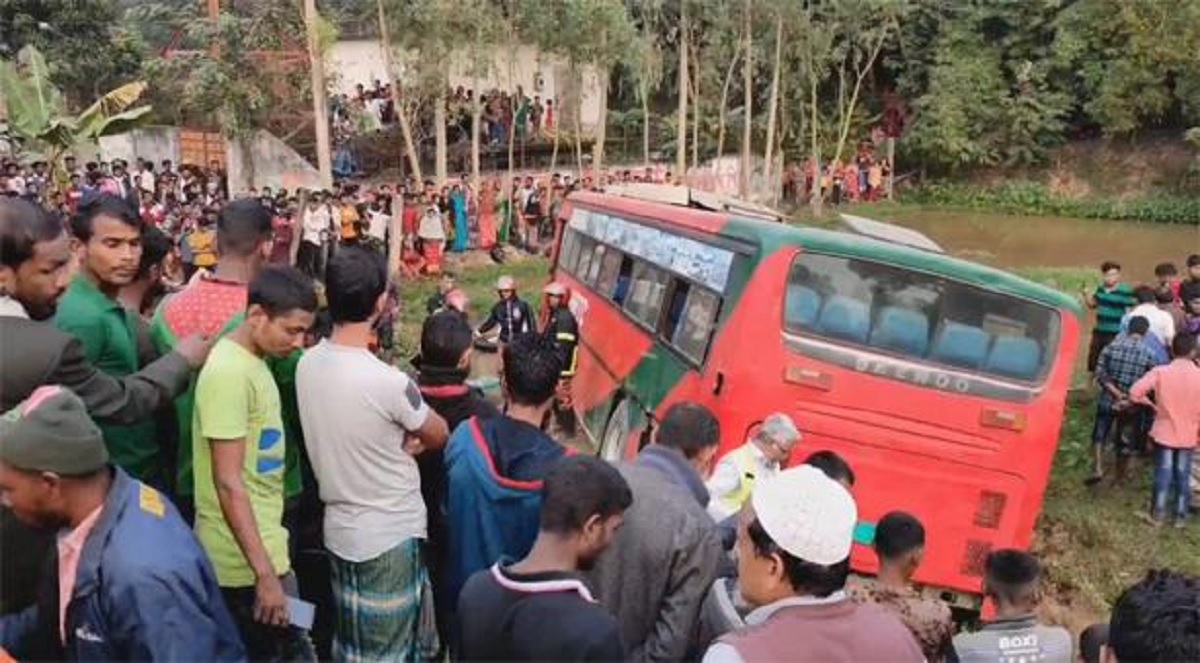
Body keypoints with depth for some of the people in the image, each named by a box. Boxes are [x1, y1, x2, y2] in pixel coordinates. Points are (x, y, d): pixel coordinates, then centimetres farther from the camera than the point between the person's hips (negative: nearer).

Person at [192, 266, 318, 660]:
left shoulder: (251, 362, 9)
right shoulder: (230, 372, -20)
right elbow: (228, 483, -22)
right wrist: (265, 573, -23)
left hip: (258, 549, 9)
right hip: (247, 560, -9)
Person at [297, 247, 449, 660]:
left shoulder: (307, 364, -6)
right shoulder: (387, 382, -27)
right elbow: (438, 435, -8)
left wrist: (398, 443, -4)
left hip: (339, 529, 7)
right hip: (390, 535, -7)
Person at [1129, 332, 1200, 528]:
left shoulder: (1160, 372, -13)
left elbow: (1135, 392, -20)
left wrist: (1151, 404, -1)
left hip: (1165, 433, -1)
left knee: (1163, 473, 8)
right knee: (1183, 475, 12)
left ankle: (1157, 514, 13)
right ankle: (1181, 516, 19)